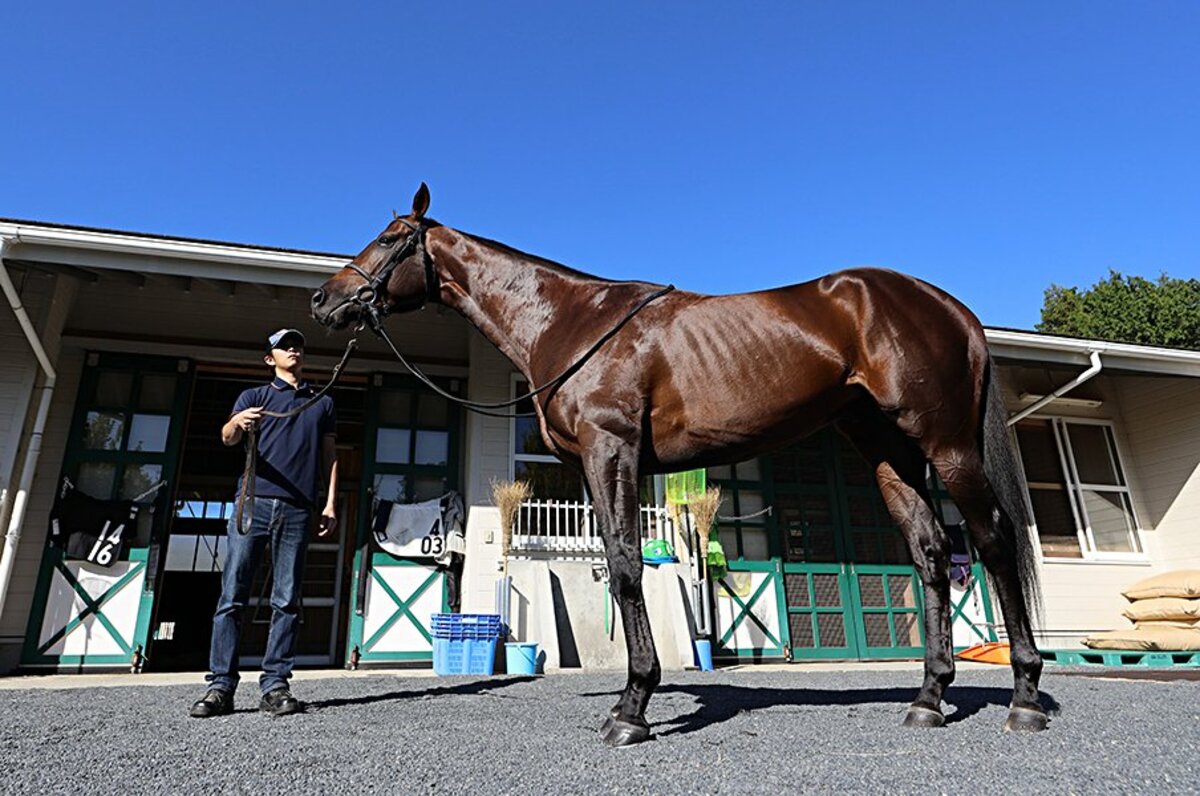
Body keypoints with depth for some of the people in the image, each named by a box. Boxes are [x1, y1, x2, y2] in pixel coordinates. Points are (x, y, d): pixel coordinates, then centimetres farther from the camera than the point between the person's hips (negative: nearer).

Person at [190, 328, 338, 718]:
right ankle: (221, 686, 0)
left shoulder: (323, 402, 21)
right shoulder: (255, 396, 15)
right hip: (253, 502, -1)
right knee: (232, 595, -4)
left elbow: (329, 456, 18)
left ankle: (275, 686, 2)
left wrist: (330, 503, 5)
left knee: (286, 601, -1)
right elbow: (228, 437, -3)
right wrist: (237, 423, -28)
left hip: (297, 510, 1)